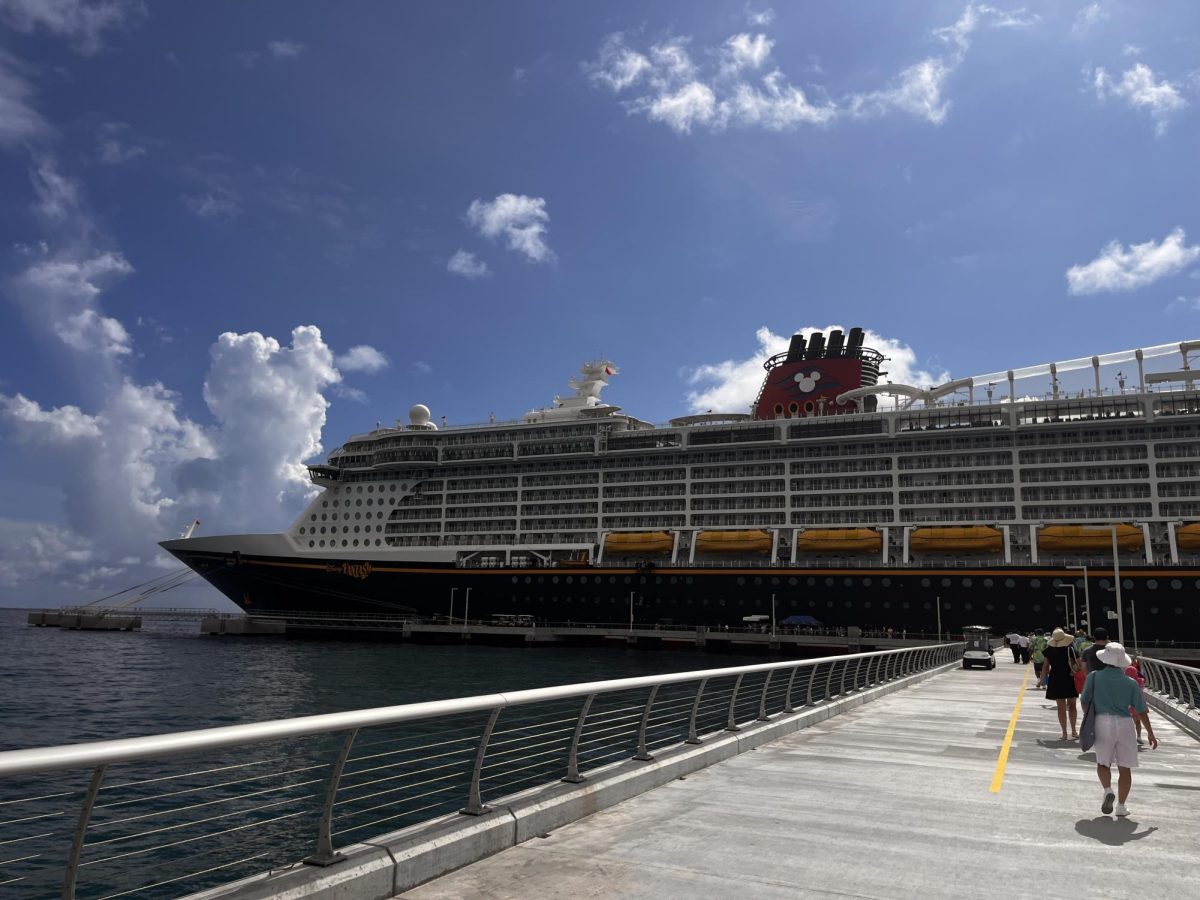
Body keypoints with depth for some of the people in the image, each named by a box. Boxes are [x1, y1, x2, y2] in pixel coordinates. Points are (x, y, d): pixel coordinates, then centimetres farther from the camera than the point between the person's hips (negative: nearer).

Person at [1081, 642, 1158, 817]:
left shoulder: (1094, 676, -1)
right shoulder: (1131, 683, 1)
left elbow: (1085, 702, 3)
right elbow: (1141, 710, 5)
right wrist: (1150, 733, 16)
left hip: (1102, 722, -1)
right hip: (1124, 724, 1)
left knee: (1103, 762, 14)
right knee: (1124, 767, 9)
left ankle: (1108, 790, -10)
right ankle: (1121, 806, 10)